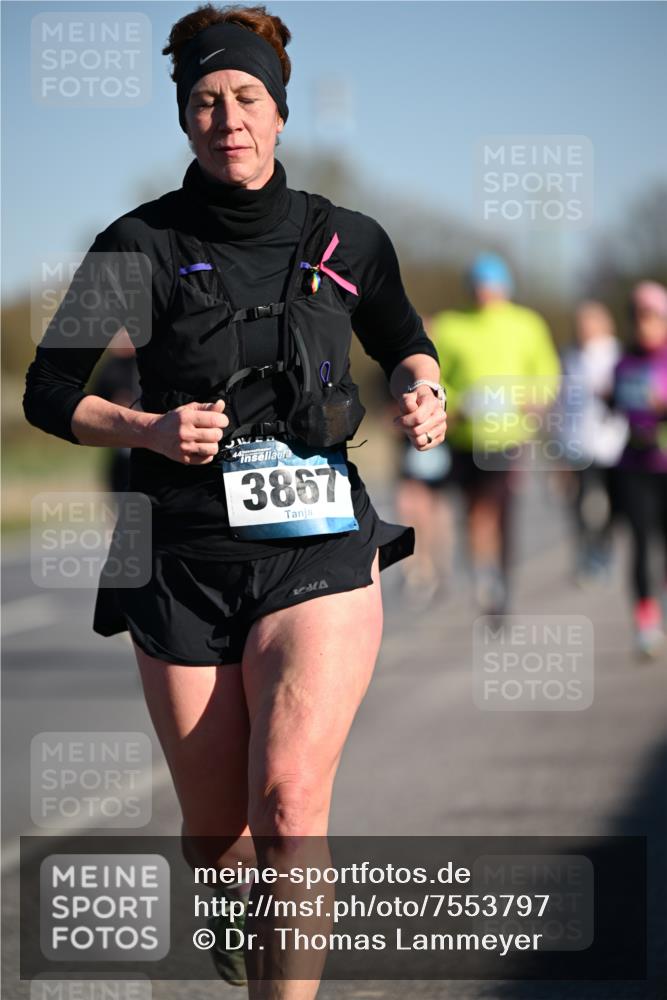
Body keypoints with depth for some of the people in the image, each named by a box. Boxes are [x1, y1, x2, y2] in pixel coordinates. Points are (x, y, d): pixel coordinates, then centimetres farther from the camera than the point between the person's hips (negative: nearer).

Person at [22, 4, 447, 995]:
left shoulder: (344, 241, 5)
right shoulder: (142, 246, 0)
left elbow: (406, 342, 24)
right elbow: (48, 391, 4)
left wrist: (422, 392, 1)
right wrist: (150, 428, -13)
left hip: (318, 552, 0)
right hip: (185, 562, 0)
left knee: (288, 805, -21)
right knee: (213, 826, 10)